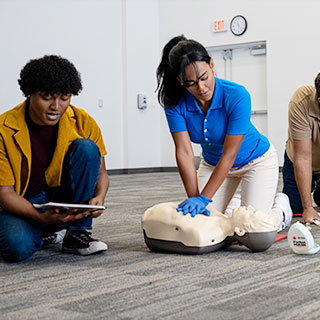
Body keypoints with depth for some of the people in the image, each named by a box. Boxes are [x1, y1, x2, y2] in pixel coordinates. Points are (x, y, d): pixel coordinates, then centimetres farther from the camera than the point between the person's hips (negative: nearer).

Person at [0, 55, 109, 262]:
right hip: (22, 205, -2)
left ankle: (78, 233, -15)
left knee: (86, 148, -21)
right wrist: (43, 217, -35)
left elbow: (100, 172, -1)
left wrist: (99, 198, -25)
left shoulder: (83, 122, -9)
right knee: (18, 247, -35)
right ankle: (44, 232, 4)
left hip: (66, 201, 3)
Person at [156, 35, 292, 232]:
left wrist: (203, 199, -35)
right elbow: (184, 152, -24)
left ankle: (280, 204, 21)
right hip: (213, 163, 4)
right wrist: (194, 198, -31)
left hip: (255, 160, -4)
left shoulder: (237, 96, -33)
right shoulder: (175, 103, -22)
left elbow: (229, 155, -31)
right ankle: (234, 204, 26)